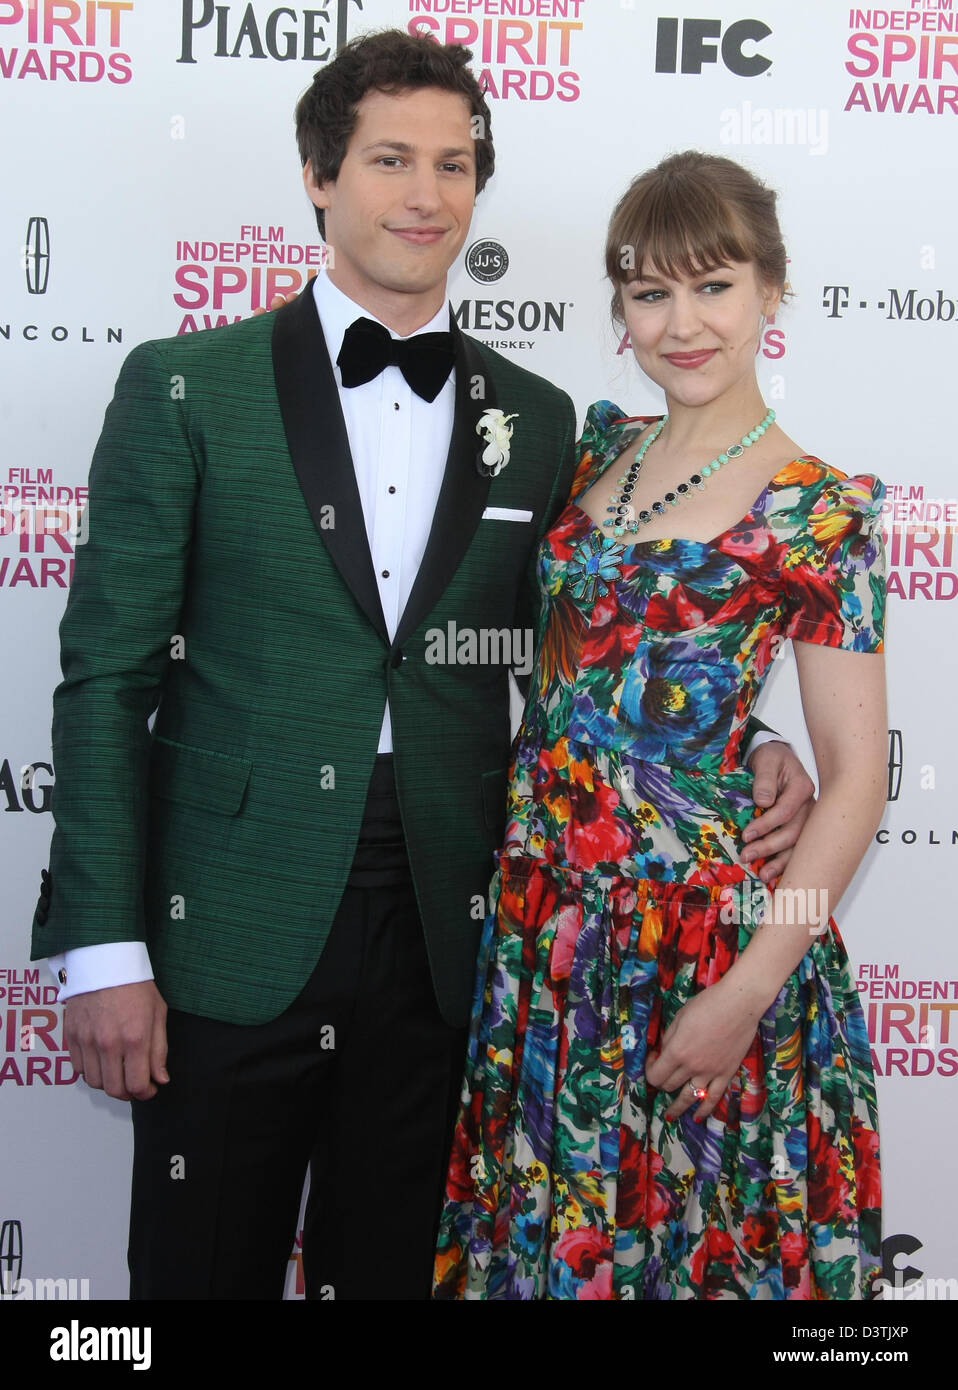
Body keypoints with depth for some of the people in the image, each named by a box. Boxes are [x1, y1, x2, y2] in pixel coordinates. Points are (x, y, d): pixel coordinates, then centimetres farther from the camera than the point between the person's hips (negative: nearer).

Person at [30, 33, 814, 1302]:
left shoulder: (535, 422, 9)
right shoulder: (188, 389, 0)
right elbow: (109, 674, -3)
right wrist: (104, 946, -8)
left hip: (443, 946, 3)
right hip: (236, 942, -2)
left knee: (395, 1268, 15)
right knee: (207, 1270, 9)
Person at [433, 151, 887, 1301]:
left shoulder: (816, 511, -11)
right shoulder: (600, 448, 5)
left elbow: (855, 779, -11)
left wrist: (746, 991, -16)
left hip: (695, 916, -5)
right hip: (542, 906, 5)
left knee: (679, 1224, 12)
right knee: (538, 1224, 18)